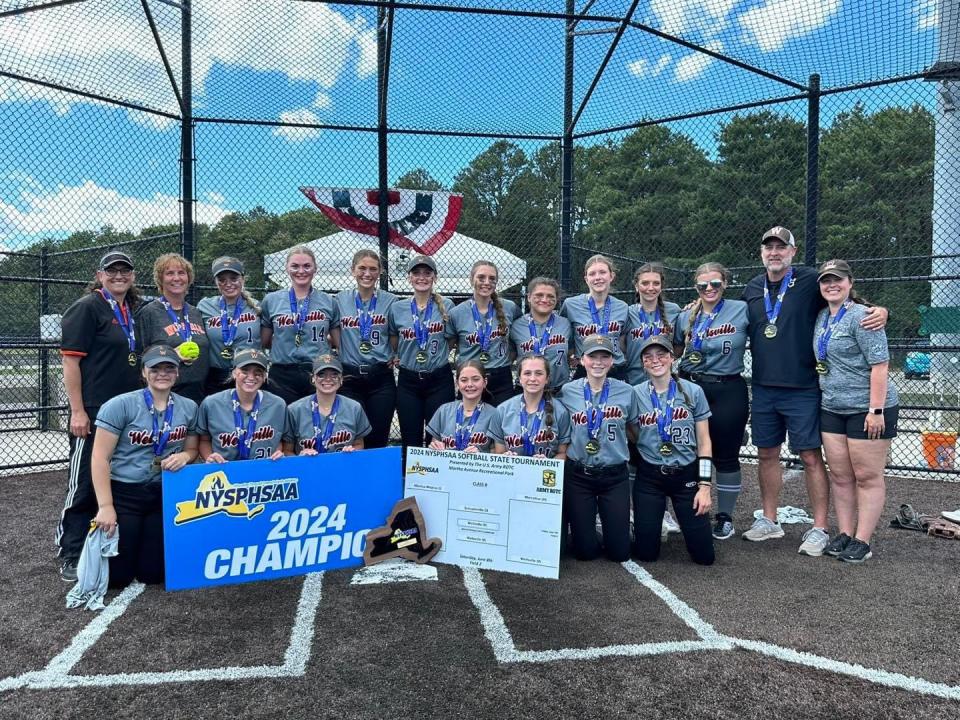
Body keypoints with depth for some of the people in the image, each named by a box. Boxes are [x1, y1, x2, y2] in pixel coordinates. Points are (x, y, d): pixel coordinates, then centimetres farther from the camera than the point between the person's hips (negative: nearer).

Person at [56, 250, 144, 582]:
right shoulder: (87, 308, -6)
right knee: (84, 483, 0)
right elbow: (70, 360, -12)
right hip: (93, 413, -7)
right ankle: (71, 555, 13)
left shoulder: (134, 311, 13)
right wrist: (77, 411, -16)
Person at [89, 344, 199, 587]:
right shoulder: (120, 405, -11)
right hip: (124, 493, -3)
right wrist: (105, 506, -16)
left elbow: (192, 450, 14)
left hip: (165, 495, 3)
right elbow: (100, 457, -12)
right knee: (116, 576, 1)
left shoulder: (189, 408, 1)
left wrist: (183, 456, -11)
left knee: (152, 574, 6)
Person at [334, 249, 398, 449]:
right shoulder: (340, 300, 4)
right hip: (349, 378, 1)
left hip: (381, 378, 0)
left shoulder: (391, 301, 2)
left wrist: (396, 357, 0)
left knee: (378, 439, 3)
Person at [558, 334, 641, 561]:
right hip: (578, 475, 0)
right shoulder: (567, 392, -4)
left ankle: (615, 523, 35)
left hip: (615, 475, 0)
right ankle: (586, 523, 36)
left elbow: (635, 434, 11)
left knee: (620, 552, 4)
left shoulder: (626, 392, -4)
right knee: (585, 551, 5)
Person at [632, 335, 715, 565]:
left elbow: (704, 442, -2)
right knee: (646, 553, 1)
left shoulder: (693, 392, -4)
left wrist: (705, 486, -6)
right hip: (649, 477, 0)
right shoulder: (635, 394, -4)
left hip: (687, 475, 0)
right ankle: (650, 526, 34)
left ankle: (685, 518, 31)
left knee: (704, 555, 1)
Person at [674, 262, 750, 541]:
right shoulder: (686, 317, 8)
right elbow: (676, 351, 19)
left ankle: (725, 517, 19)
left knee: (726, 455, 5)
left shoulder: (742, 310, -4)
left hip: (729, 391, -3)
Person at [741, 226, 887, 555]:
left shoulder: (810, 280, -4)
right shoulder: (752, 288, 9)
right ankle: (769, 521, 25)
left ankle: (819, 529, 10)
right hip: (763, 389, 5)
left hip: (802, 389, -5)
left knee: (811, 457, 0)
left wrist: (879, 311, -18)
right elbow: (741, 329, 21)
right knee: (767, 454, 12)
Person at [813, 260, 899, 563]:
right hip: (832, 408, 7)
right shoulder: (822, 317, 11)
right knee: (840, 476, 11)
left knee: (867, 477, 2)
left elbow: (879, 364, -17)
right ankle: (844, 535, 21)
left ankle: (862, 542, 10)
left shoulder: (860, 316, -13)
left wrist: (876, 410, -21)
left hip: (868, 409, -7)